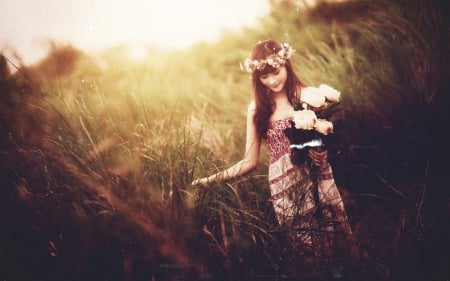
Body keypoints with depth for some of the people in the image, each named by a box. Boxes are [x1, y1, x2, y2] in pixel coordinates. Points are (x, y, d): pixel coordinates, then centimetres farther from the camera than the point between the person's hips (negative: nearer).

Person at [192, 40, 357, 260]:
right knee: (308, 253, 3)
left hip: (318, 184, 0)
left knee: (338, 249, 3)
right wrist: (212, 179, 1)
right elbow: (250, 161, 8)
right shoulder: (257, 109, 4)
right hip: (285, 192, 1)